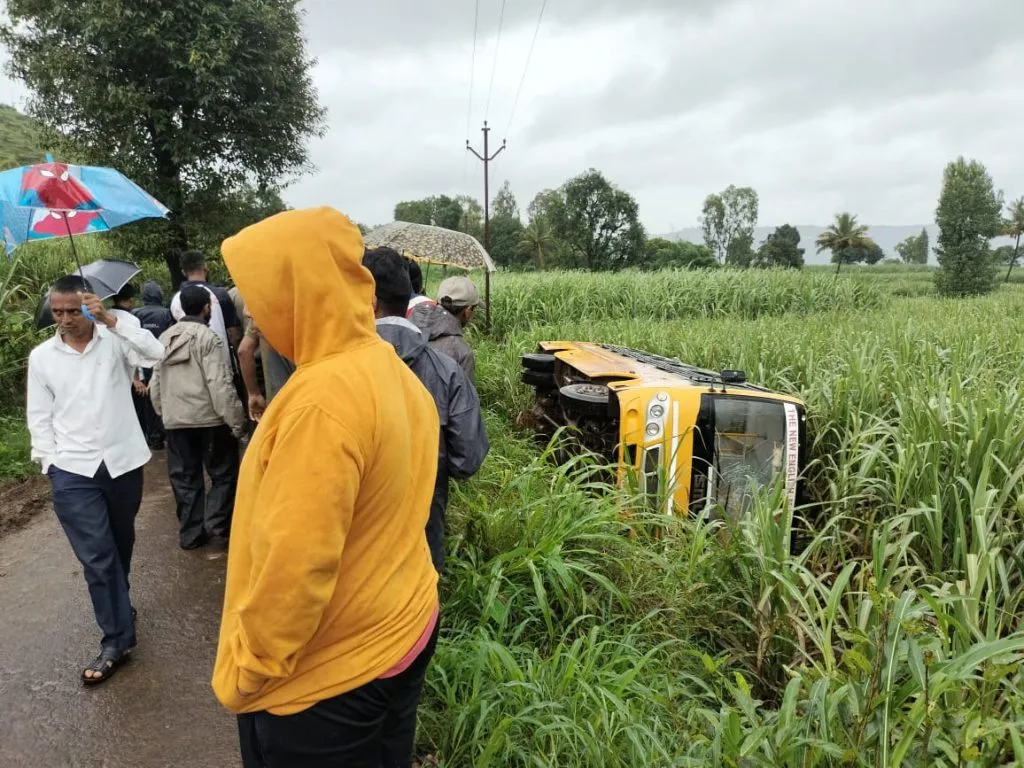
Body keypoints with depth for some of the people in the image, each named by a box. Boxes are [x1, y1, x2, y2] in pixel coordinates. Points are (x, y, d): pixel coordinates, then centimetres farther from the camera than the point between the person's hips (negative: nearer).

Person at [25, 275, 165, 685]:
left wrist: (111, 319, -26)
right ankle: (116, 639, 8)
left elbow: (154, 354, -23)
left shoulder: (115, 340, -3)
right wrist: (50, 464, -1)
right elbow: (40, 417, 5)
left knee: (121, 544, 19)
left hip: (123, 462, 1)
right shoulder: (41, 356, 2)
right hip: (73, 471, 0)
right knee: (96, 556, -3)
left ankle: (118, 604, 44)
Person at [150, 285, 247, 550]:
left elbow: (155, 384, 15)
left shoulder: (164, 338, 11)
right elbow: (220, 384, -18)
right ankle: (218, 525, 1)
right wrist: (236, 420, -16)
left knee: (185, 477, 12)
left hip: (175, 420, 6)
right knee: (224, 473, 6)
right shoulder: (206, 337, -11)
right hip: (208, 418, -6)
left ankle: (190, 533, 17)